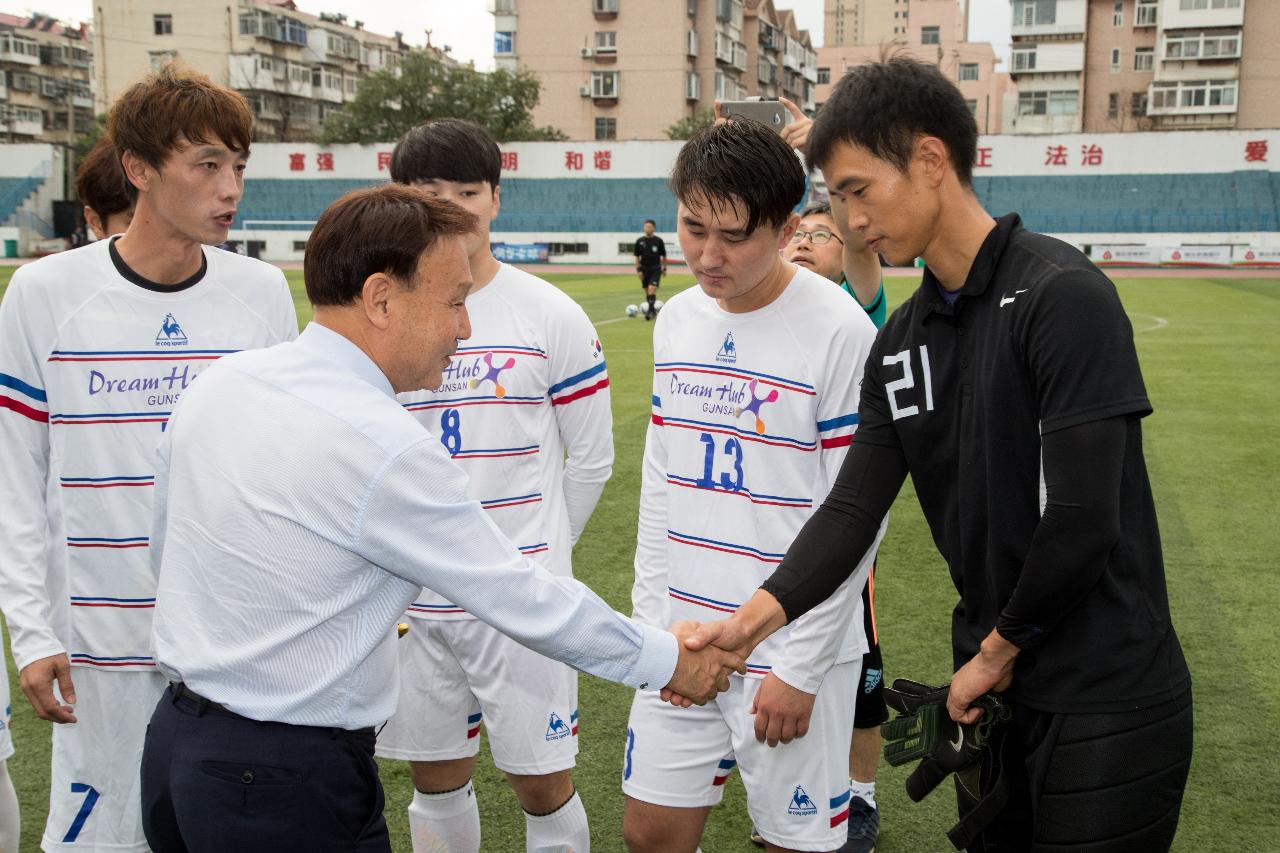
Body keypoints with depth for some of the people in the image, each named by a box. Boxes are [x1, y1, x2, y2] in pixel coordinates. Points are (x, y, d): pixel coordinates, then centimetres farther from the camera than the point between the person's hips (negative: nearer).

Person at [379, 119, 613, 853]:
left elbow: (591, 459, 3)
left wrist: (540, 551, 8)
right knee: (436, 781, 15)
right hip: (411, 598, 3)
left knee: (544, 786, 4)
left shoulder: (553, 316, -4)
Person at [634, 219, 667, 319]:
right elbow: (637, 257, 6)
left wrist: (664, 268, 6)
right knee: (647, 292, 9)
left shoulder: (658, 241, -3)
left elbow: (664, 256, 5)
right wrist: (638, 269, -1)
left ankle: (650, 311, -16)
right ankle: (653, 311, 23)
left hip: (656, 269, -3)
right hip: (644, 269, 3)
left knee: (652, 290, -16)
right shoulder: (639, 241, 1)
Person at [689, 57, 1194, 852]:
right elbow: (855, 508, 0)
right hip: (993, 683, 6)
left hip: (1109, 699, -6)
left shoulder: (1064, 296, -17)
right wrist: (754, 618, -13)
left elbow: (1080, 519, -22)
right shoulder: (902, 341, 5)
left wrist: (996, 650, -9)